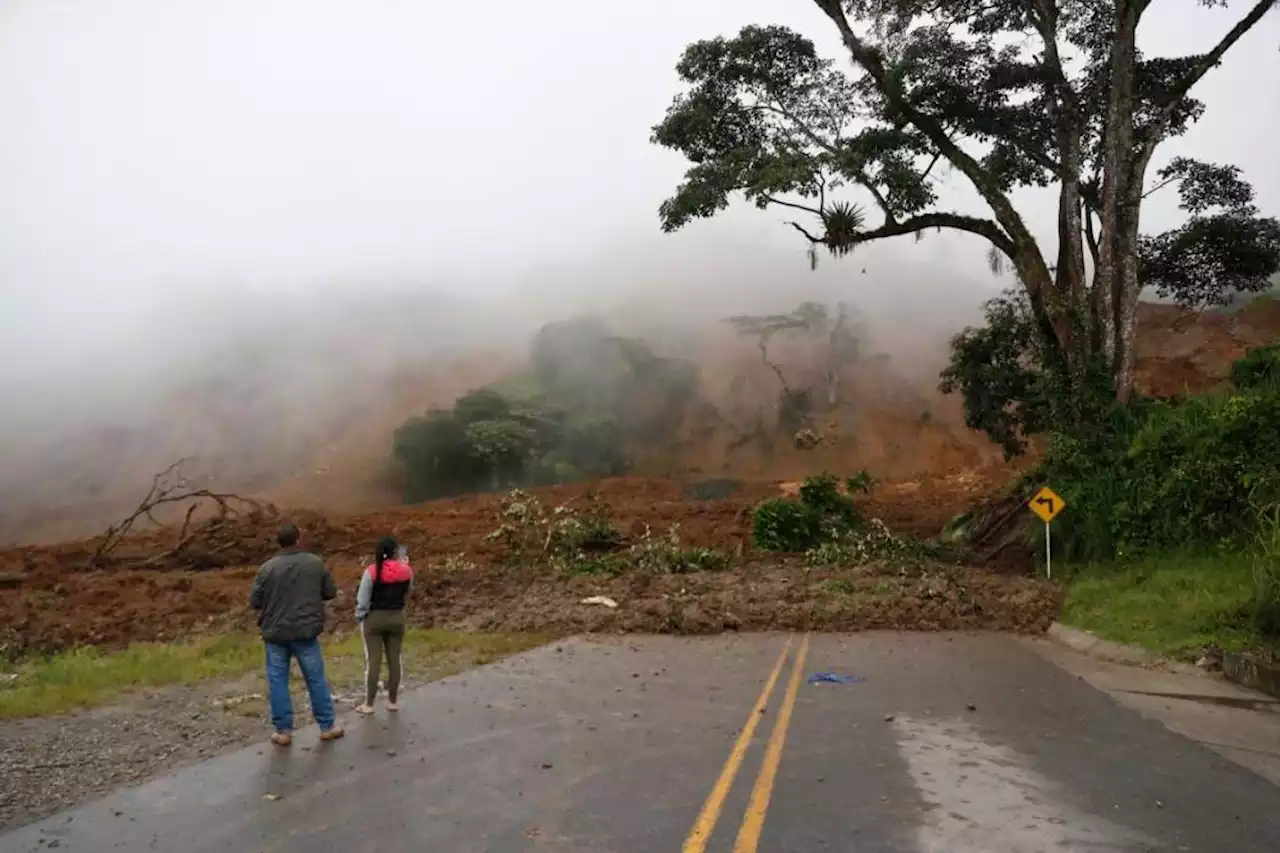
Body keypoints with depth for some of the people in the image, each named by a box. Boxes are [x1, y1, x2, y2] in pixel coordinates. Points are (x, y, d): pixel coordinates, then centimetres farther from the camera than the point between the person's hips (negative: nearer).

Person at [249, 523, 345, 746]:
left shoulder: (268, 568, -7)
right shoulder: (316, 563, -4)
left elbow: (254, 602, -3)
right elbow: (331, 592, 4)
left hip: (276, 633, 0)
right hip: (306, 632, 0)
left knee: (278, 682, 9)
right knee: (316, 679, 9)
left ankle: (283, 731, 13)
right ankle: (327, 726, 16)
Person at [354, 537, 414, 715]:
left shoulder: (372, 571, -14)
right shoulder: (406, 571, -6)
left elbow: (362, 600, -10)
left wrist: (359, 618, 6)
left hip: (374, 618, -2)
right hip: (397, 618, 3)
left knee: (373, 661, 3)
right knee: (394, 660, 10)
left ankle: (369, 704, 10)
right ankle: (392, 701, 18)